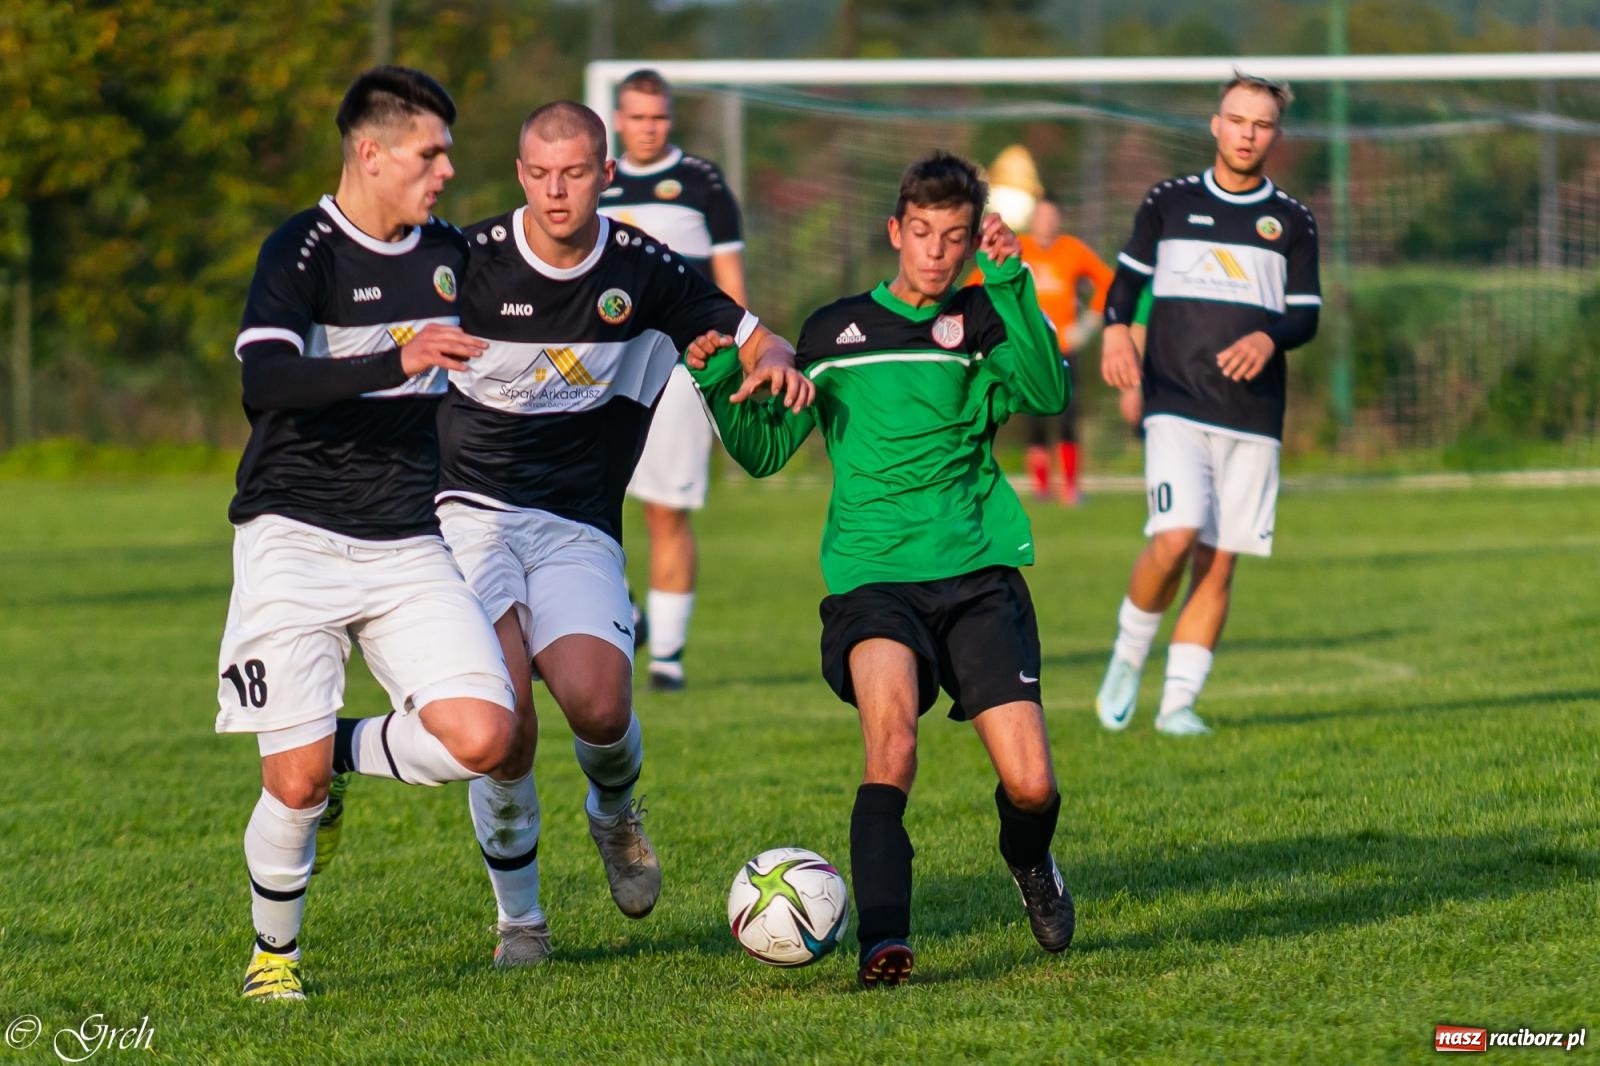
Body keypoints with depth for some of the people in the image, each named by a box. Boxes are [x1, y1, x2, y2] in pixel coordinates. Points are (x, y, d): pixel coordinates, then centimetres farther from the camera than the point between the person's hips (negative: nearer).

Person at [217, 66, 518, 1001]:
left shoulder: (450, 255, 9)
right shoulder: (302, 252, -10)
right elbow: (265, 379, -27)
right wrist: (398, 362, -39)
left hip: (408, 546, 5)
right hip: (296, 539, -5)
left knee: (482, 737, -15)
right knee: (296, 784, -8)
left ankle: (344, 752, 14)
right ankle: (274, 952, 17)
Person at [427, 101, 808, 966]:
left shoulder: (641, 270, 0)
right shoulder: (473, 261, -6)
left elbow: (754, 339, 9)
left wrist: (773, 362, -14)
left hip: (580, 529, 1)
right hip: (471, 511, -1)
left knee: (598, 704, -22)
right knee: (504, 724, -22)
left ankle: (615, 815, 16)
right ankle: (518, 916, 1)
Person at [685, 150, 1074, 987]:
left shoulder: (982, 324, 8)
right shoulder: (837, 330, 12)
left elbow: (1048, 395, -13)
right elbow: (766, 449, 13)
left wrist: (1011, 285, -21)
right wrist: (719, 390, -5)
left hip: (977, 574, 1)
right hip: (873, 578, -1)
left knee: (1031, 785, -7)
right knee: (890, 728, -31)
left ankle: (1029, 863, 30)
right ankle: (883, 941, -32)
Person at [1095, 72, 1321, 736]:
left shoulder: (1292, 221, 9)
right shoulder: (1169, 203, 8)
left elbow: (1306, 315, 7)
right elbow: (1128, 277, 15)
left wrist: (1268, 338, -14)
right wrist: (1115, 329, -6)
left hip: (1253, 414, 2)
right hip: (1176, 405, -2)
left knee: (1218, 562, -2)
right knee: (1176, 537, -19)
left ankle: (1179, 701, 5)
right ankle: (1129, 654, 5)